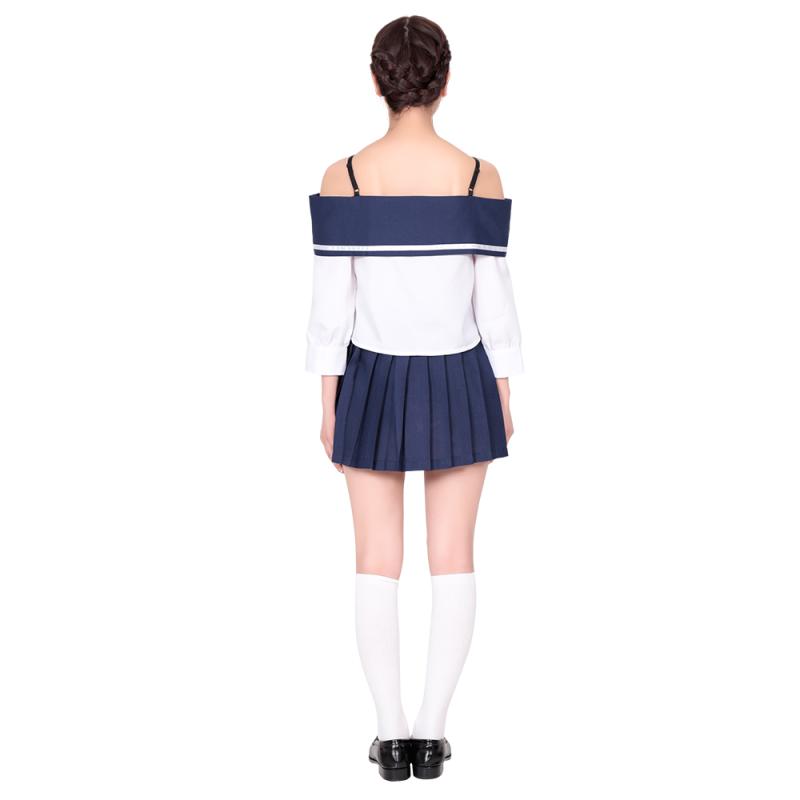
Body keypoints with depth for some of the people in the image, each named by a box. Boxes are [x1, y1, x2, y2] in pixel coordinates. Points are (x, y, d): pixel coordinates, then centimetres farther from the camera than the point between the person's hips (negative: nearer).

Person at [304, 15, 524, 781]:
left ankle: (391, 733, 9)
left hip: (374, 384, 0)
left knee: (377, 560, 9)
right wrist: (504, 393, 6)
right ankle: (432, 732, 9)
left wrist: (327, 400, 2)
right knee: (453, 558, 8)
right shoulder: (479, 176, -9)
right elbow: (494, 297, -5)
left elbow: (330, 300, -7)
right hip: (458, 383, 0)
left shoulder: (342, 177, -10)